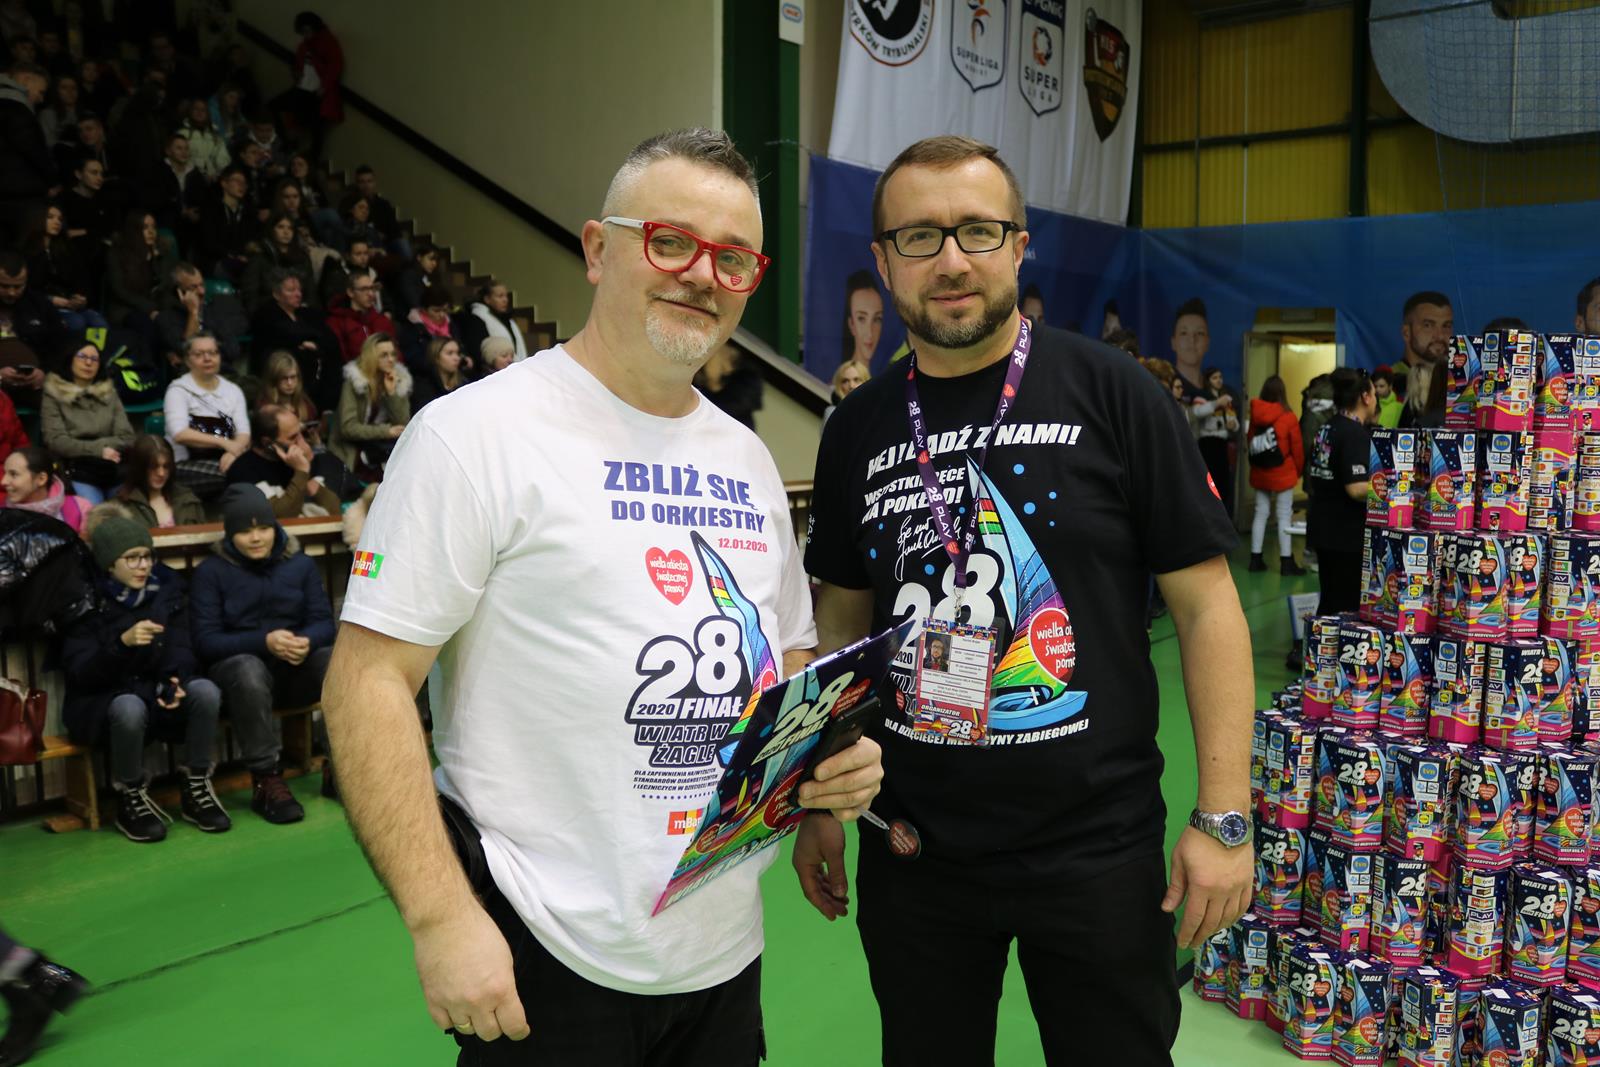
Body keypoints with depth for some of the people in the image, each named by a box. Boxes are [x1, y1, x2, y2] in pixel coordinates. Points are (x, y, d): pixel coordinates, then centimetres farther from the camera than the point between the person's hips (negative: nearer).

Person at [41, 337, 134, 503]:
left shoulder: (109, 392, 16)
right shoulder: (54, 395, 7)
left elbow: (126, 438, 8)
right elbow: (56, 441, -4)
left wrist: (101, 445, -8)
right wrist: (98, 450, -12)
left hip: (114, 469, 3)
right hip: (75, 472, -3)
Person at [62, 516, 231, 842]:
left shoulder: (166, 590, 2)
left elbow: (181, 650, -3)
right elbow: (80, 674, -15)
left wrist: (174, 682, -25)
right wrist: (123, 642, -33)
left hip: (157, 691, 3)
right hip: (101, 701, -3)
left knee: (205, 690, -28)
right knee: (130, 707, -38)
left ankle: (196, 789, -11)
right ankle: (130, 799, -13)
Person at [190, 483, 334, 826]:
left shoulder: (300, 563, 10)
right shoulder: (211, 571, 2)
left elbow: (324, 622, 3)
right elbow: (205, 641, -8)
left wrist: (307, 642, -23)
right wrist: (265, 642, -24)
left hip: (295, 668, 3)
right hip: (238, 664, -2)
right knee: (248, 669, -39)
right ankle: (266, 781, -27)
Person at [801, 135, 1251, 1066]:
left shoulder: (1112, 395, -8)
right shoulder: (858, 430, 3)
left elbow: (1207, 605, -7)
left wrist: (1224, 818, -10)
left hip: (1097, 846, -3)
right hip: (910, 853, 3)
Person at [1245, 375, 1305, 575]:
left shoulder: (1255, 416, 0)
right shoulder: (1289, 418, -12)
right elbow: (1297, 448, -6)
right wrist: (1298, 470, 9)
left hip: (1259, 473, 4)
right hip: (1283, 474, -4)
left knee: (1260, 514, 11)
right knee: (1284, 517, -1)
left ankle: (1255, 558, 13)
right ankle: (1286, 562, 1)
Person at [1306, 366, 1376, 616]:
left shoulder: (1326, 429, 10)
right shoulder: (1356, 434, -17)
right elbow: (1356, 489, -26)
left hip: (1322, 528, 9)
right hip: (1347, 533, -9)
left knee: (1330, 602, 16)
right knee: (1348, 606, -3)